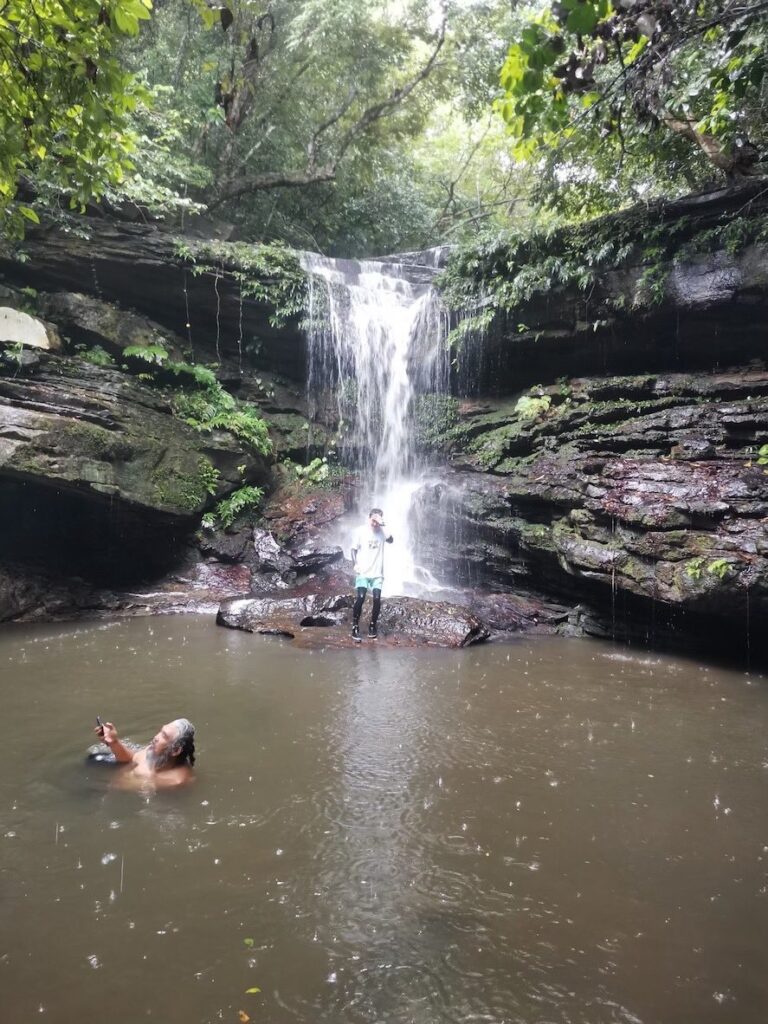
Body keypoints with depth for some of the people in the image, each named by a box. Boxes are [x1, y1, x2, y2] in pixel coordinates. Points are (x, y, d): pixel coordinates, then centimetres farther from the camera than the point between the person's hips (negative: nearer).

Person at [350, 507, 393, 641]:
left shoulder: (382, 531, -1)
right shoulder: (361, 531, -4)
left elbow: (390, 540, -22)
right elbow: (354, 549, 3)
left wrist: (383, 525, -29)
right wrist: (355, 563, -11)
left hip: (377, 572, 1)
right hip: (362, 572, -1)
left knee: (377, 599, -6)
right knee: (360, 598, -13)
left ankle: (373, 625, 15)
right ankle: (355, 626, -2)